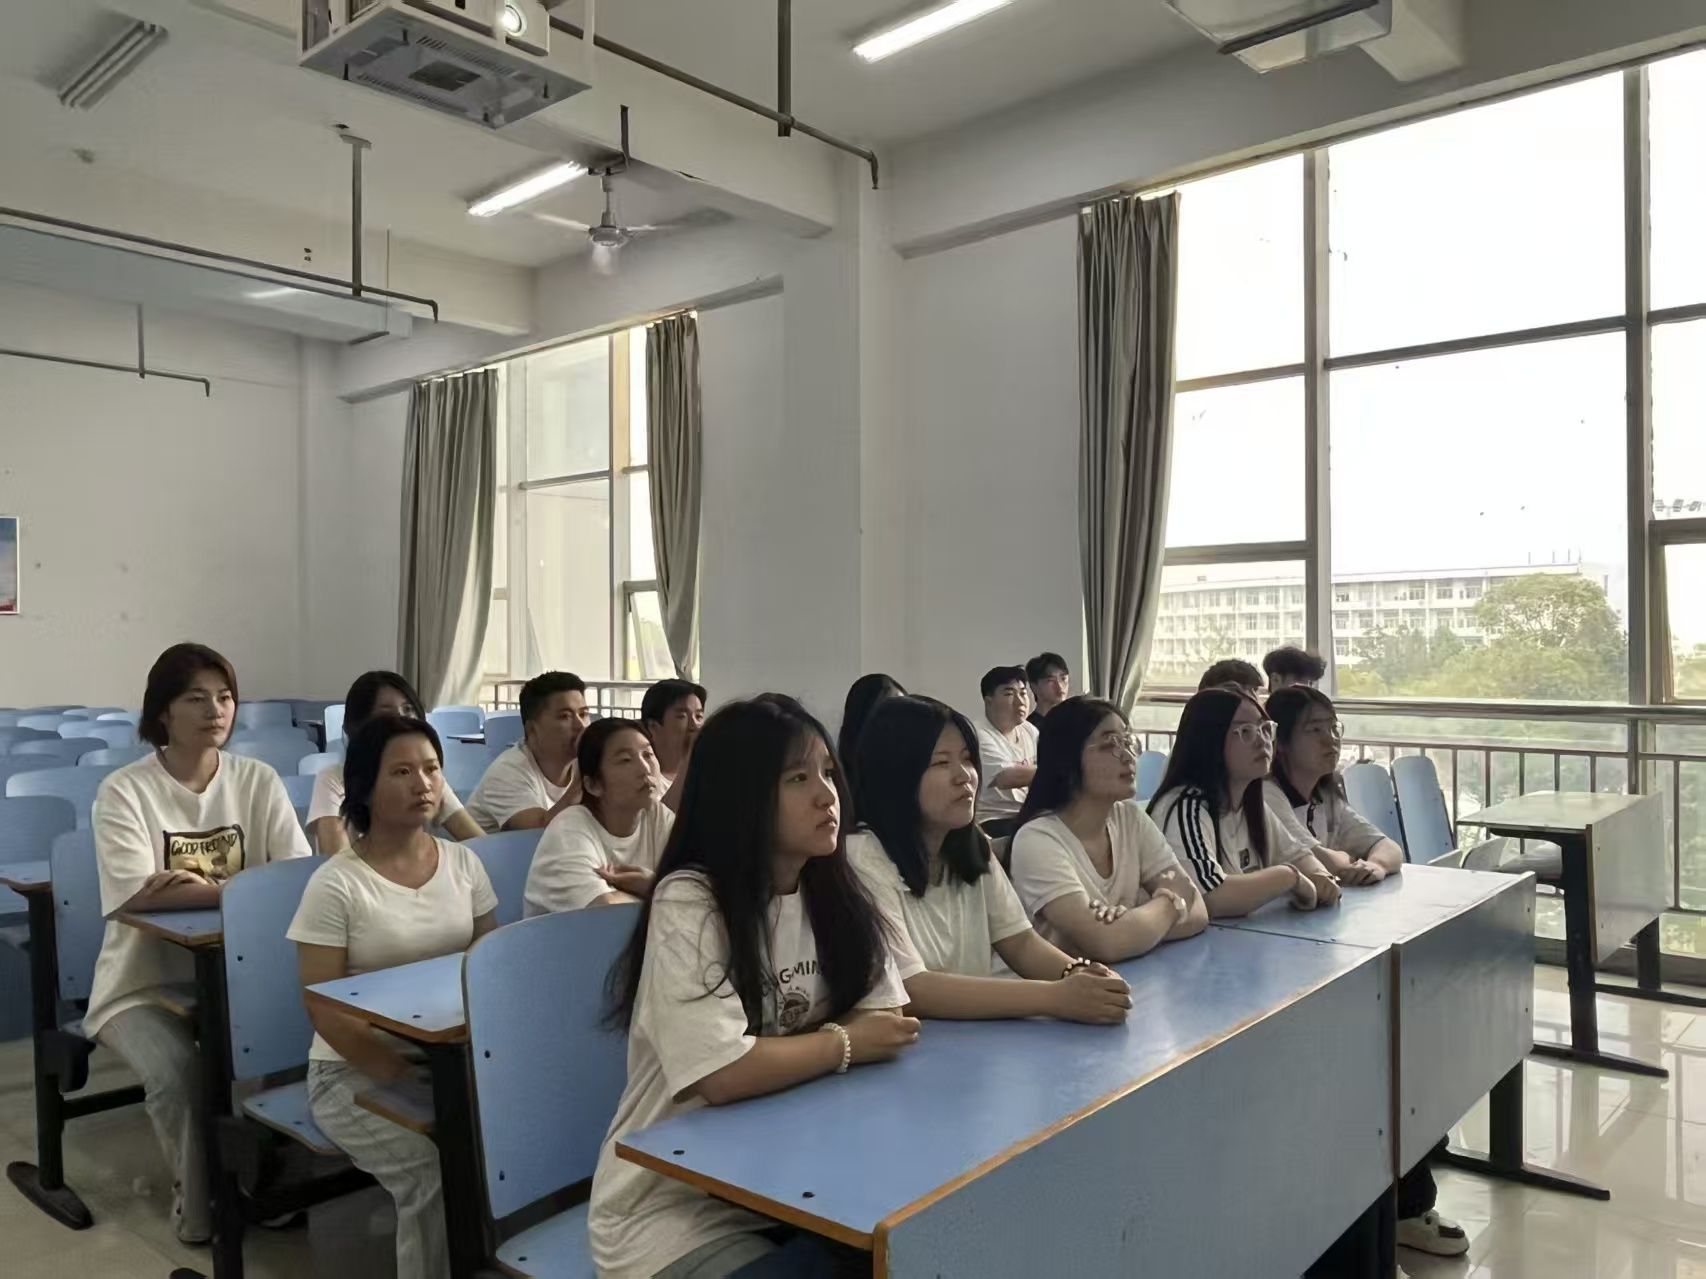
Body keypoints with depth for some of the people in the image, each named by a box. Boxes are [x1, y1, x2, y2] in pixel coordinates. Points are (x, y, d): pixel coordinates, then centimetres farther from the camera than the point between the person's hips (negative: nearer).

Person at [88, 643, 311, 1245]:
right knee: (176, 1068, -29)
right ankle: (198, 1204, -1)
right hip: (145, 984, -2)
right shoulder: (124, 791, -10)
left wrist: (189, 885, -23)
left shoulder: (258, 780, -1)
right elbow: (142, 894, -24)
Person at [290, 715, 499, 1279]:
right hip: (356, 1069, -4)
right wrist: (401, 1075, -20)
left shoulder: (463, 864, 4)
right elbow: (324, 1009, -11)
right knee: (442, 1170, -27)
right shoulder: (336, 883, -10)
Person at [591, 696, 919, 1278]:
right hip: (674, 1206, -6)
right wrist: (842, 1044, -12)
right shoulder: (688, 904, -20)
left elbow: (888, 1026, -2)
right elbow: (723, 1074, -26)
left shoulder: (834, 893, 2)